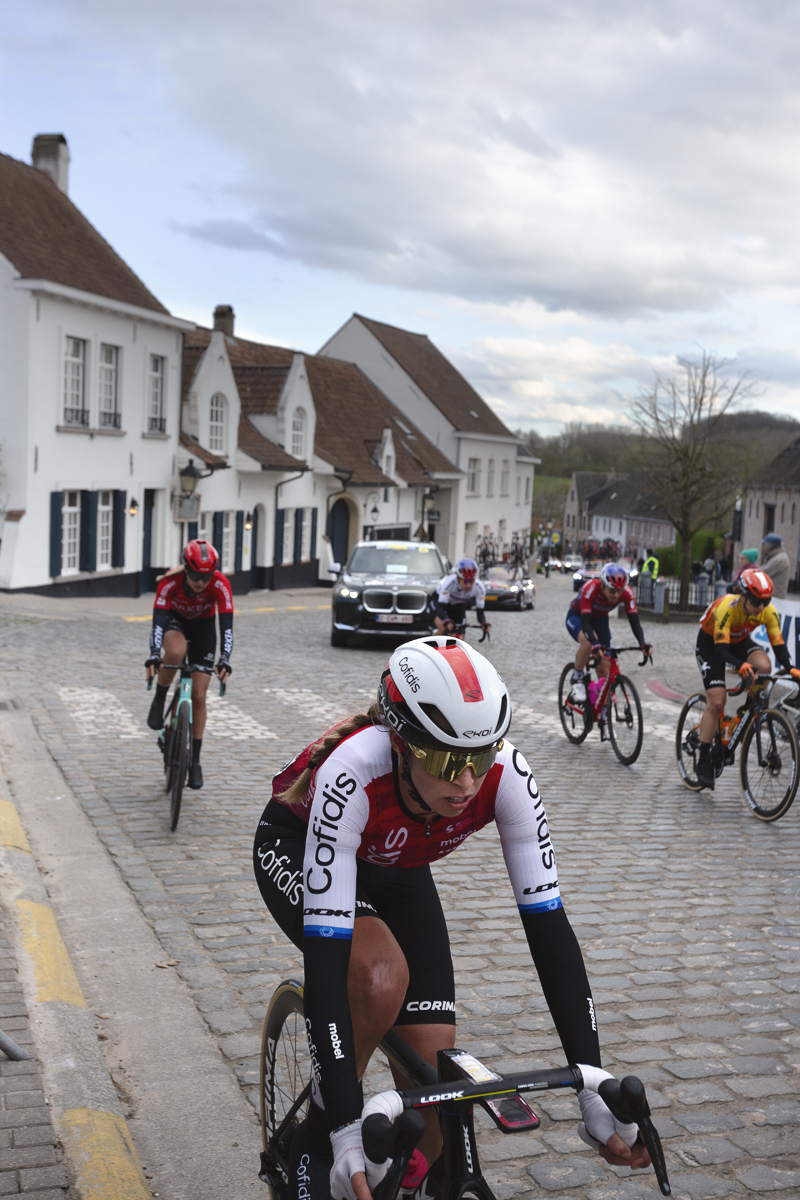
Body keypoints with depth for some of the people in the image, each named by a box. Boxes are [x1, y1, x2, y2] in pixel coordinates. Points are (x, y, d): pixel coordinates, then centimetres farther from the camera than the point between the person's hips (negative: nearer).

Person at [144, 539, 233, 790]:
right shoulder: (170, 582, -32)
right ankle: (159, 700, -11)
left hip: (203, 627, 1)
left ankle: (195, 760, 6)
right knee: (176, 652, -39)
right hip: (174, 620, -1)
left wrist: (225, 659, -46)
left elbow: (226, 625, -32)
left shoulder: (220, 585, -30)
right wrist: (154, 655, -49)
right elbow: (158, 620, -35)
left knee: (198, 696, -6)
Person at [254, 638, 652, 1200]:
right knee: (382, 974, -33)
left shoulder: (504, 773, -33)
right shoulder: (354, 773, -43)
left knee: (434, 1067, -7)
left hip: (396, 870, 4)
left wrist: (594, 1089, -34)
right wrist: (346, 1134, -47)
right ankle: (318, 1129, -6)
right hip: (297, 849, -3)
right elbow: (325, 959, -44)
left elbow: (549, 927, -30)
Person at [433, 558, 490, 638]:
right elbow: (440, 608, -44)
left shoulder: (479, 588, -32)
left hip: (458, 606, 4)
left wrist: (483, 623, -49)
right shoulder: (449, 583, -41)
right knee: (442, 628, -29)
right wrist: (446, 621, -65)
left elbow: (480, 610, -26)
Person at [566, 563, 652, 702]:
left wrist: (642, 643, -46)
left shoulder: (626, 593, -27)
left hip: (600, 619, 4)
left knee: (604, 667, -4)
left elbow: (634, 621, -28)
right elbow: (585, 622, -43)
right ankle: (577, 679, -14)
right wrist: (596, 645, -59)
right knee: (588, 642, -38)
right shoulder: (591, 588, -38)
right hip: (577, 617, -4)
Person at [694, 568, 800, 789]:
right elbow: (721, 650, -41)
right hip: (710, 642, -4)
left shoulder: (769, 612, -23)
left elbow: (779, 645, -23)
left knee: (763, 666, -29)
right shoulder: (727, 607, -37)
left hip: (739, 642, 4)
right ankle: (703, 761, -4)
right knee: (716, 701, -15)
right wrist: (741, 666, -59)